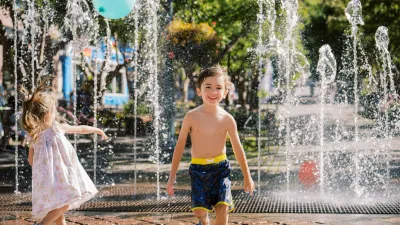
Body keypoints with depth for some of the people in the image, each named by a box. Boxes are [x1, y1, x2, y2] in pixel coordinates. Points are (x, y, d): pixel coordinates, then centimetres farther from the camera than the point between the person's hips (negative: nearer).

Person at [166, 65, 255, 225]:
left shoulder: (227, 119, -4)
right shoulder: (192, 117, -6)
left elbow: (237, 148, 7)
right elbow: (180, 145, 2)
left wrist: (247, 176, 13)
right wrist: (172, 176, 3)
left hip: (220, 167, 1)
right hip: (198, 168, 0)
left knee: (223, 208, -12)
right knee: (200, 210, -8)